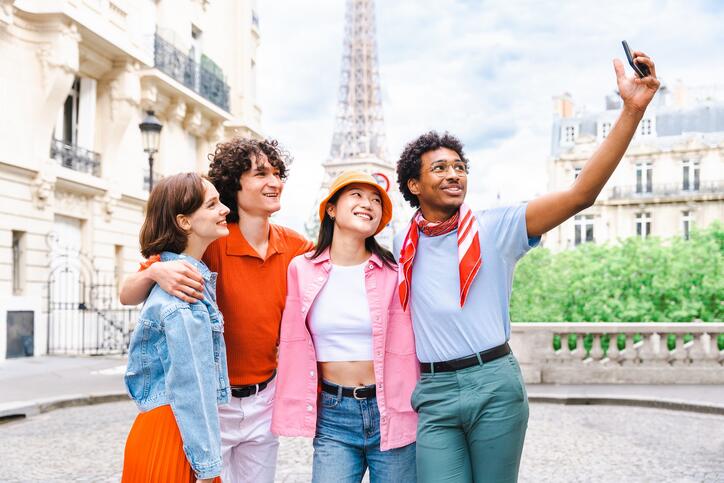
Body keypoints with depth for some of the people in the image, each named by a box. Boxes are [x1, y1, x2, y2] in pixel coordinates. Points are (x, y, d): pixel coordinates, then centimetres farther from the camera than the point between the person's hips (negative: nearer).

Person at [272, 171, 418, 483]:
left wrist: (410, 416, 1)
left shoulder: (392, 272, -2)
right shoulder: (302, 269, 0)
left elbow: (404, 351, 0)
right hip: (333, 414, 0)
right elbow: (294, 345, 7)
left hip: (389, 412, 0)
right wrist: (298, 411, 6)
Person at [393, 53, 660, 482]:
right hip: (433, 393, 1)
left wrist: (632, 110, -18)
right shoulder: (402, 247, 7)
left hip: (494, 385, -1)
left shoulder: (495, 228, -1)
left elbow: (580, 194, -11)